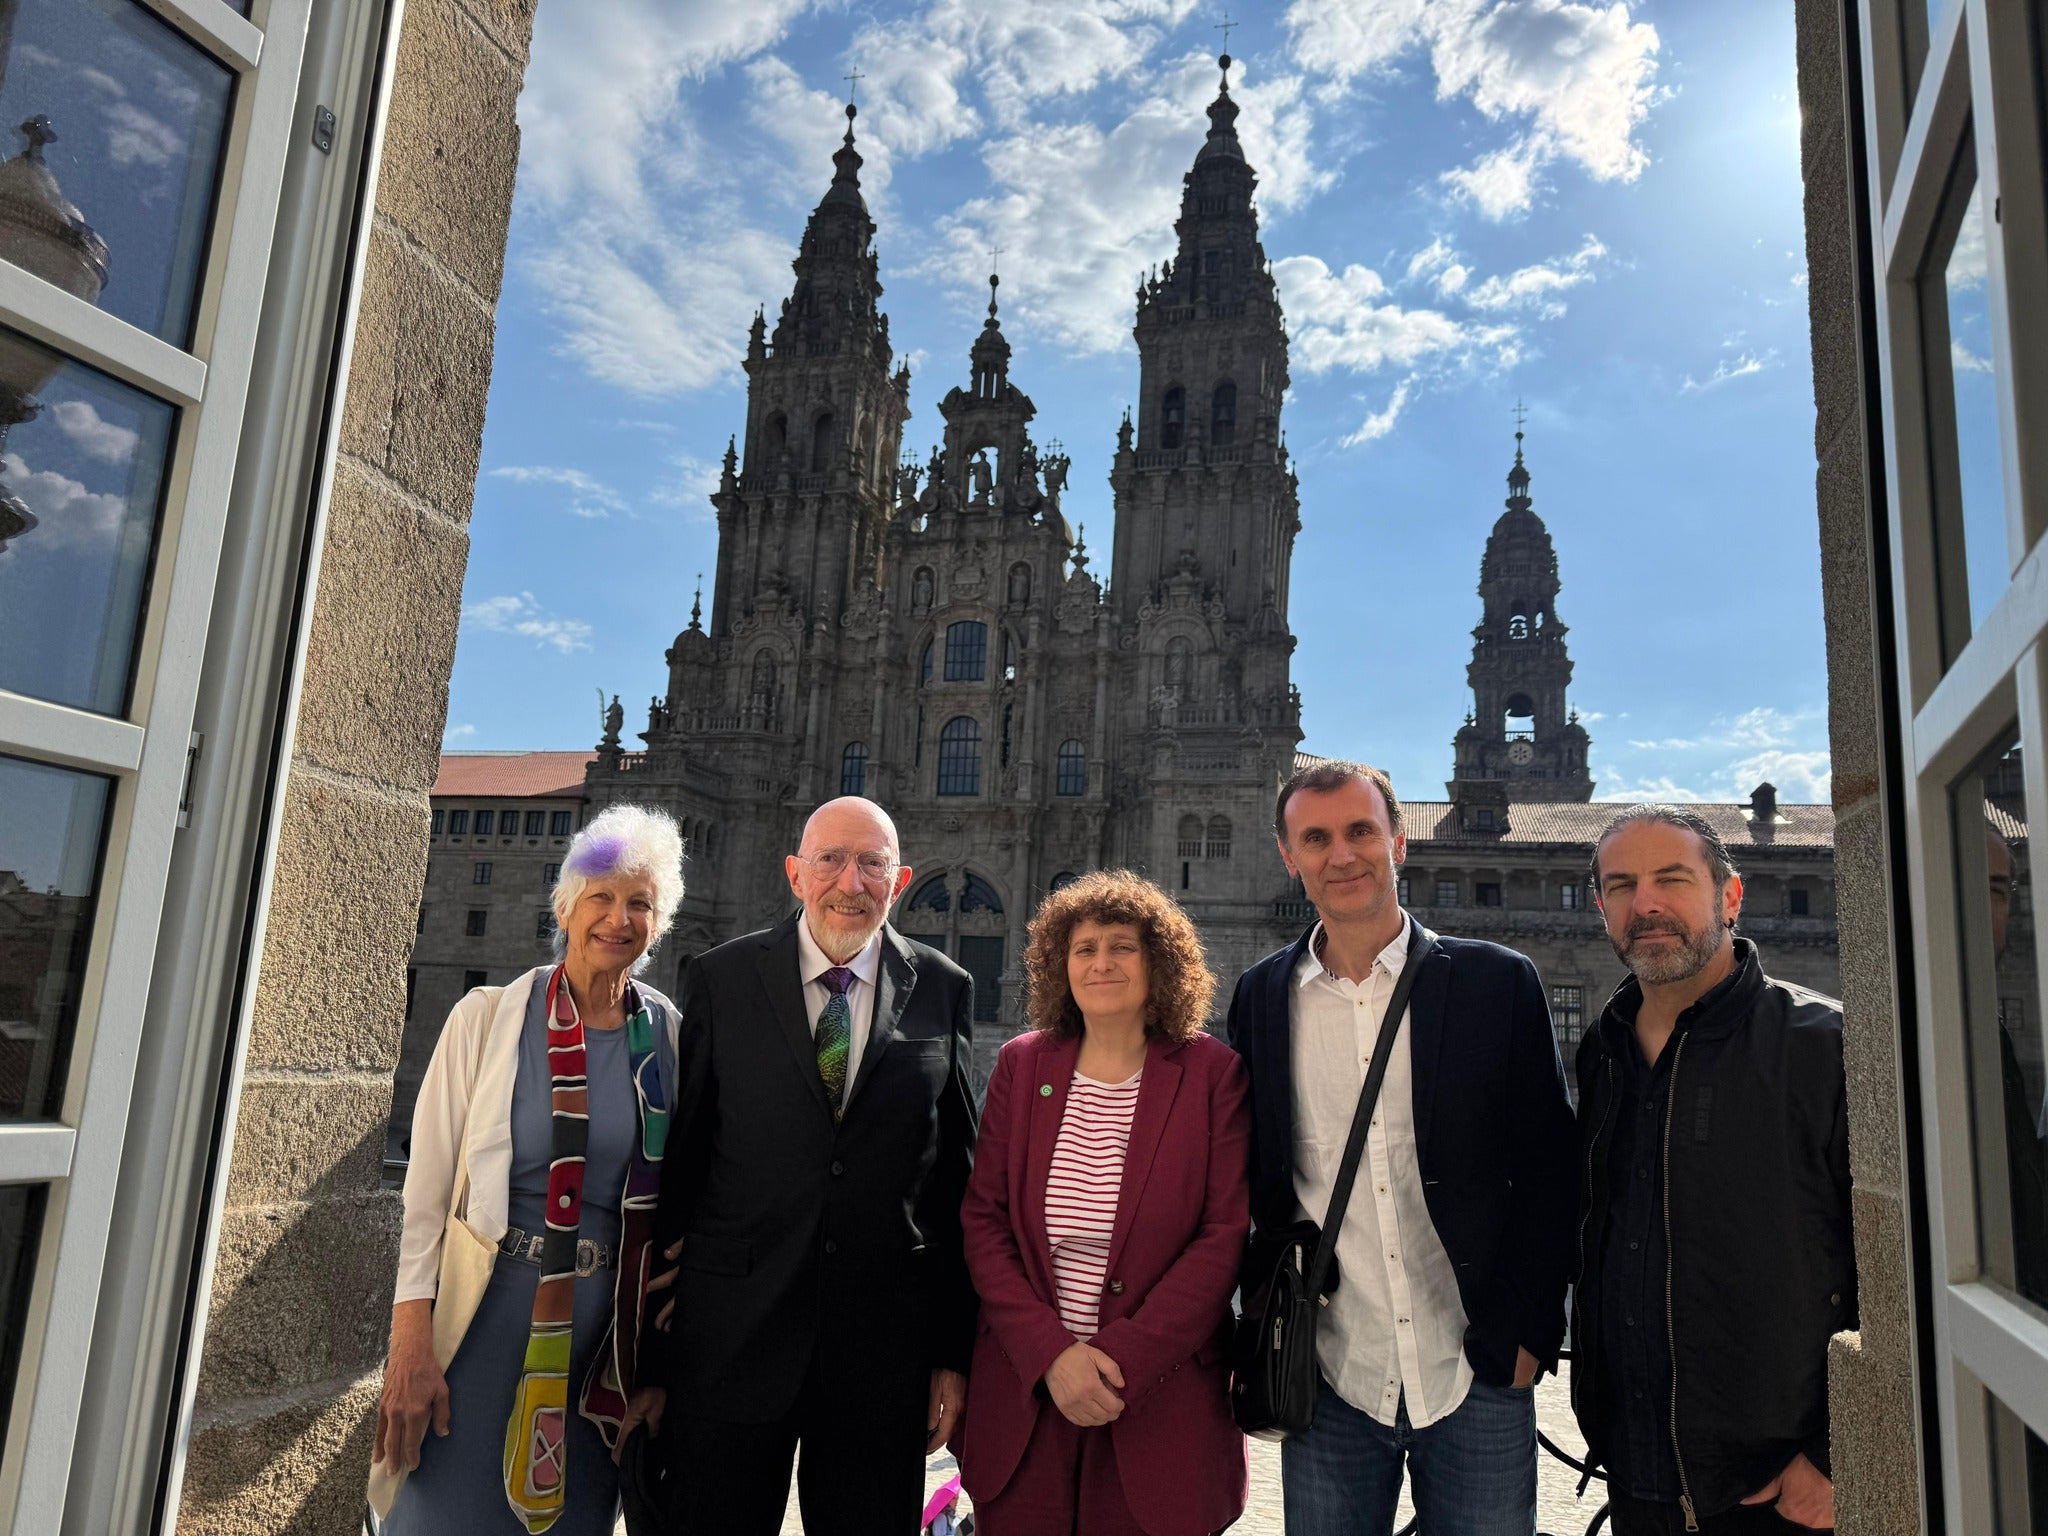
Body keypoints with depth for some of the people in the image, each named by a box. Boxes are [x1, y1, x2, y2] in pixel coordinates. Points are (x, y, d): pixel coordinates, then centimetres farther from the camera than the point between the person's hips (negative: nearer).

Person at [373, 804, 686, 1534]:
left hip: (603, 1333, 2)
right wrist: (410, 1348, -10)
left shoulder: (670, 1038, 0)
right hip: (485, 1315, -2)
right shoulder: (487, 1017, -6)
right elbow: (427, 1190, -5)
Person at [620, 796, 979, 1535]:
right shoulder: (720, 979, -2)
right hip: (730, 1337, -1)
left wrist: (955, 1352, 2)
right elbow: (677, 1166, 0)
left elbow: (958, 1179, 3)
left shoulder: (943, 990, 1)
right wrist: (653, 1358, 1)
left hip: (885, 1351, 1)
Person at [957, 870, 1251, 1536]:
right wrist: (1050, 1353, -11)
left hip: (1159, 1399, -2)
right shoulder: (1022, 1064, 2)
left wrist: (1123, 1360, -15)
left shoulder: (1211, 1073, -5)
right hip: (1023, 1393, 2)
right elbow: (981, 1220, 1)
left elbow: (1226, 1237, -9)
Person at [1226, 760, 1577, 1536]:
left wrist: (1530, 1334, -5)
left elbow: (1548, 1171, -1)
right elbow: (1252, 1179, 8)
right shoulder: (1261, 996, 2)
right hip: (1329, 1383, 2)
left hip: (1477, 1376, -1)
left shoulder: (1498, 982, -4)